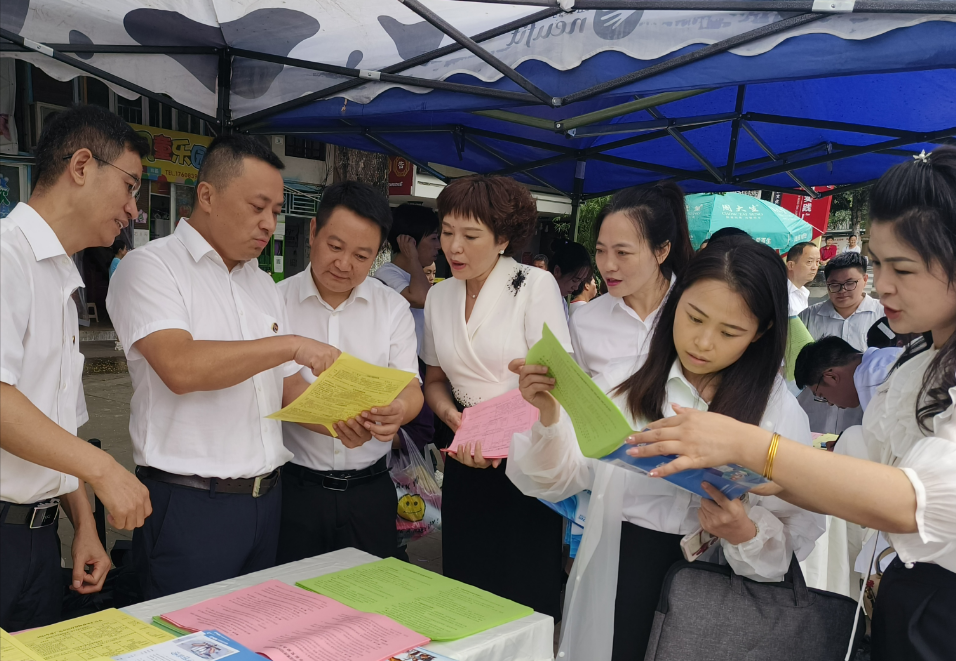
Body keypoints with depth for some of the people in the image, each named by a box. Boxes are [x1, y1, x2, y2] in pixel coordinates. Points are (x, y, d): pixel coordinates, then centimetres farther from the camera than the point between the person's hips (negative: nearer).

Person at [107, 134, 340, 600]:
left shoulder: (263, 285, 15)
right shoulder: (152, 267, -7)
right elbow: (181, 368, -24)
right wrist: (290, 345, -20)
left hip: (265, 499, 7)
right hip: (189, 504, -6)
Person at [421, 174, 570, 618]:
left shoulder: (535, 286, -8)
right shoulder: (439, 297, 8)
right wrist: (452, 415, -5)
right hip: (463, 463, 5)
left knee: (525, 596, 0)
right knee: (465, 586, 11)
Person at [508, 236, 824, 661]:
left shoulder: (781, 414, -7)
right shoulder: (627, 383, -4)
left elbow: (796, 539, -8)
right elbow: (557, 479, -4)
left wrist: (746, 534, -28)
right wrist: (548, 416, -21)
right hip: (614, 582, 1)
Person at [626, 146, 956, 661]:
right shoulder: (911, 373, 10)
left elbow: (914, 503, -31)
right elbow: (864, 488, 12)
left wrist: (749, 446, -32)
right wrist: (760, 479, -3)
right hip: (904, 604, 7)